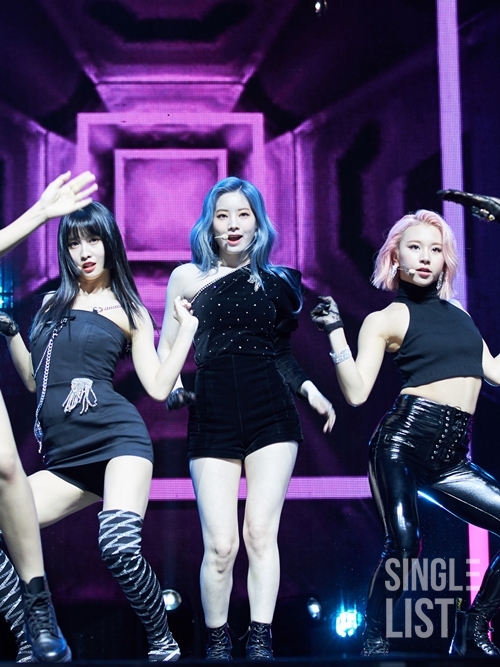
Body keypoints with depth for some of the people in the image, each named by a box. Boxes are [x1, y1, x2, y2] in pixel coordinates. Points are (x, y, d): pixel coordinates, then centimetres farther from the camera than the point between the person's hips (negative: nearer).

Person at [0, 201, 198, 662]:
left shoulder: (128, 311, 10)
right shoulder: (52, 304, 21)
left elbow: (158, 387, 4)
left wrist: (187, 328, 1)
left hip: (116, 439, -5)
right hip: (64, 459, 6)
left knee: (119, 546, -29)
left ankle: (163, 645, -6)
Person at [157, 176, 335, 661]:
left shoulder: (277, 281, 14)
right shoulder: (188, 277, 10)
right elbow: (166, 348, 12)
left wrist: (310, 389, 12)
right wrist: (172, 390, -5)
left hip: (271, 414, 1)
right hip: (213, 417, -1)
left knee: (261, 532, -7)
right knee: (221, 544, -9)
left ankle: (261, 642, 0)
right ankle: (217, 643, 8)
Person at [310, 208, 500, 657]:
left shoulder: (458, 312, 21)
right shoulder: (386, 319, 4)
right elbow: (356, 393, -6)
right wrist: (336, 332, -11)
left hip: (451, 456, 6)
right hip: (406, 435, -6)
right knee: (404, 542, -22)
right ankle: (374, 645, -7)